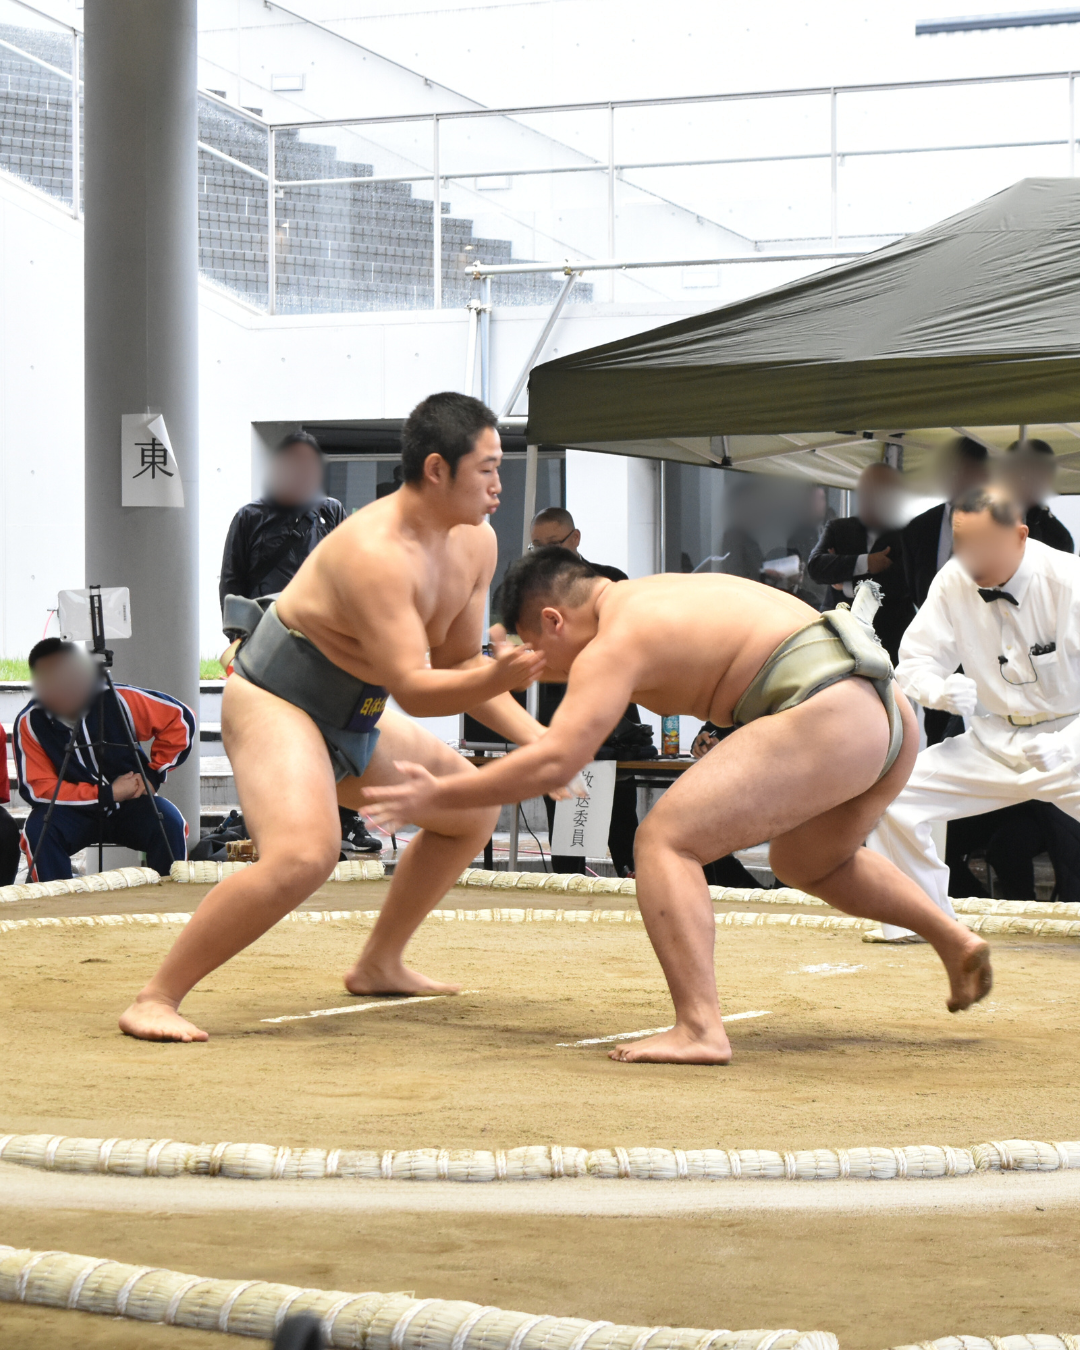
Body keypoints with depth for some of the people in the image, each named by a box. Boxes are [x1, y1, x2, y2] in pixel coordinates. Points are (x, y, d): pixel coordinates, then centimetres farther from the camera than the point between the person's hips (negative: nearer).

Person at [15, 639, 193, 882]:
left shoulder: (115, 699, -14)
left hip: (130, 805, 1)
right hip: (75, 811, -1)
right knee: (39, 830, -31)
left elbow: (180, 718, -5)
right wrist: (109, 794, -20)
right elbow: (37, 788, -16)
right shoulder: (29, 723, -14)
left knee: (170, 824, -28)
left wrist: (154, 775, -8)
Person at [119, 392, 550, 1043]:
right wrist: (497, 678, -48)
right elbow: (414, 690, -33)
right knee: (303, 854, -32)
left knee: (472, 808, 20)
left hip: (353, 718, 10)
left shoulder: (476, 543, -1)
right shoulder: (375, 552, -30)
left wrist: (533, 736, -2)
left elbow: (457, 662, 9)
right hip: (273, 702, -10)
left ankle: (379, 965, 32)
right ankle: (155, 999, -23)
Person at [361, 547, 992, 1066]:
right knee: (805, 861, 34)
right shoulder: (659, 592, 25)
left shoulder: (615, 643, -3)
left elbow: (553, 763, -12)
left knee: (665, 840, -10)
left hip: (827, 715, -10)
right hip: (891, 714, 10)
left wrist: (438, 797, -4)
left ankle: (700, 1028, -22)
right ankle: (955, 938, 25)